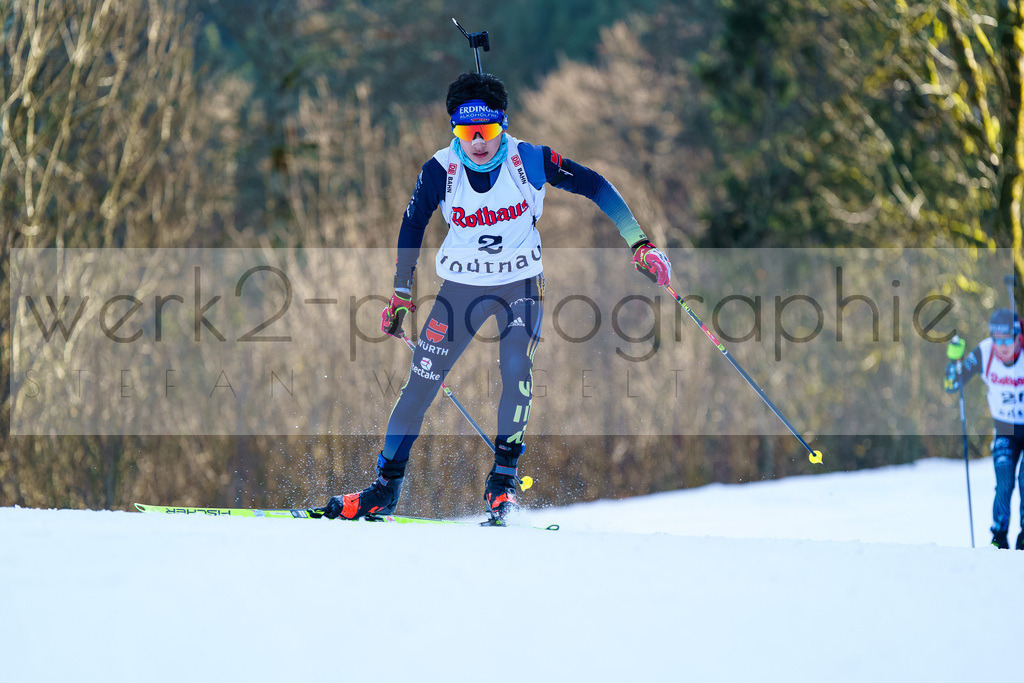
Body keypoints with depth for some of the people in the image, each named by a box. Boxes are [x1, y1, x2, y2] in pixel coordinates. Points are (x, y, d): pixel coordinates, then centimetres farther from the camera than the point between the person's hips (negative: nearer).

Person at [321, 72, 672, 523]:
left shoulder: (530, 161, -17)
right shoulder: (440, 171, -13)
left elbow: (594, 186, -9)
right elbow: (412, 226, 3)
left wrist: (639, 244, -13)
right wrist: (400, 294, 8)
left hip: (521, 284, -1)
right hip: (462, 286, 1)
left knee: (516, 369, -25)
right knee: (420, 384, -3)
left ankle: (503, 482, -14)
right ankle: (386, 488, 9)